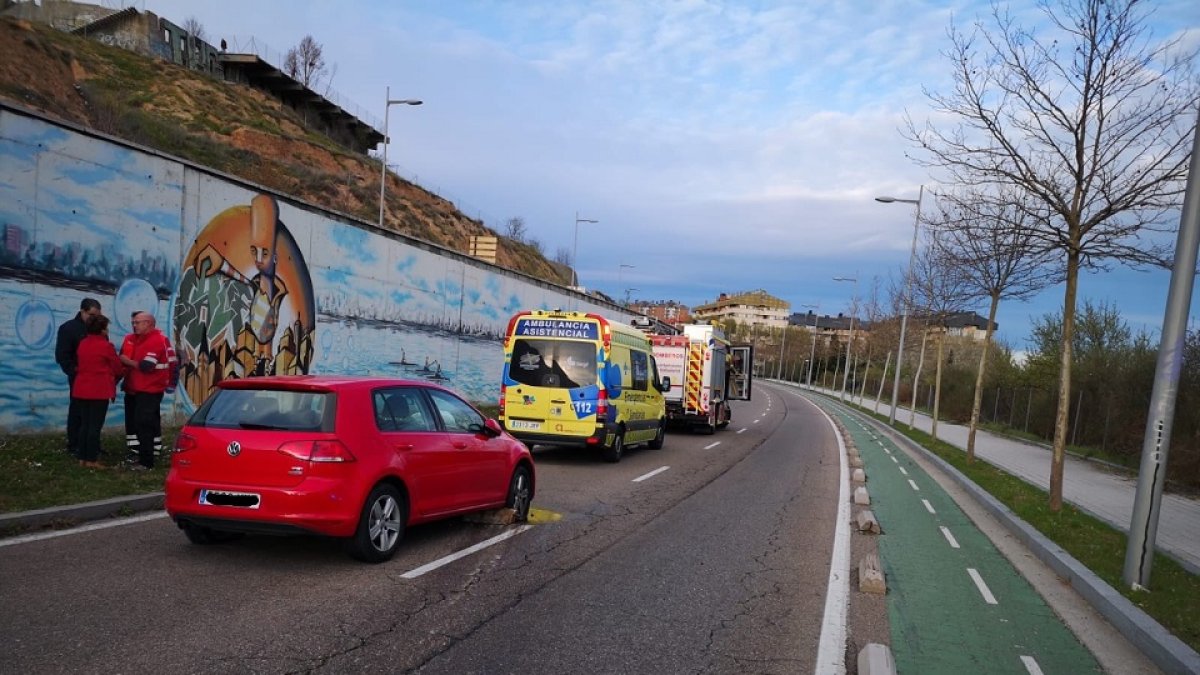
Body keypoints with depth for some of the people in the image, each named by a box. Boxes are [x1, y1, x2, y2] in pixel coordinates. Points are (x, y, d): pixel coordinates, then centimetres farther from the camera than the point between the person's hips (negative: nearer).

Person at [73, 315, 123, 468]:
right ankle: (91, 459, 0)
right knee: (95, 426, -2)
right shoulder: (106, 346, -12)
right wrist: (123, 370, 18)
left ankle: (82, 458, 16)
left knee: (85, 424, 13)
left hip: (82, 389, 7)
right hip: (99, 390, -7)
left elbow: (81, 364, 16)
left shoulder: (82, 344, 8)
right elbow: (117, 368, -4)